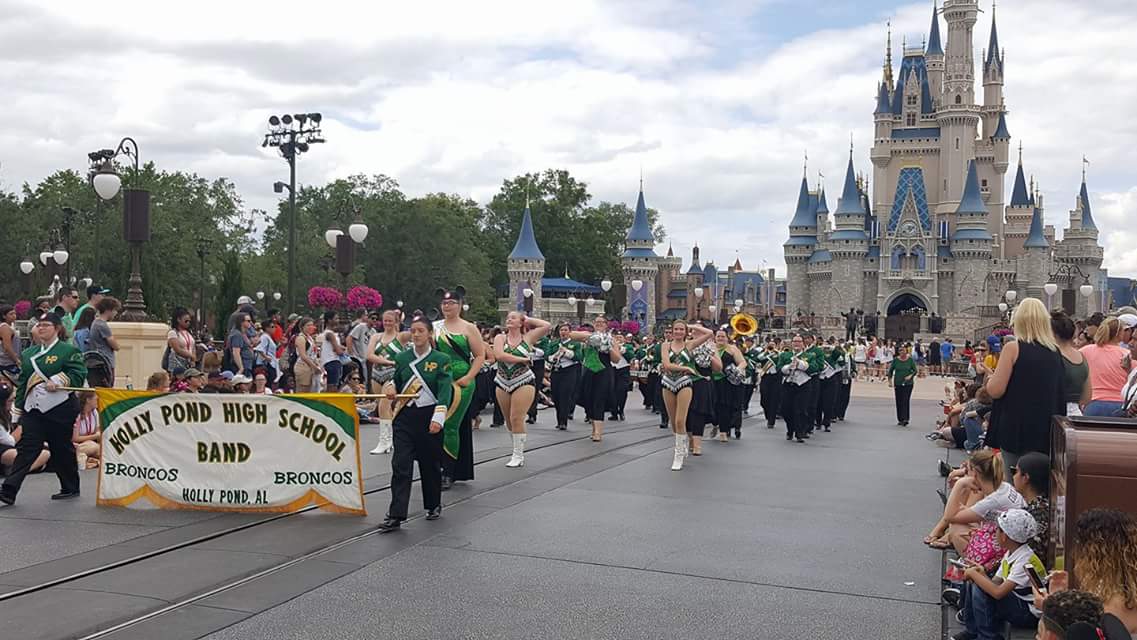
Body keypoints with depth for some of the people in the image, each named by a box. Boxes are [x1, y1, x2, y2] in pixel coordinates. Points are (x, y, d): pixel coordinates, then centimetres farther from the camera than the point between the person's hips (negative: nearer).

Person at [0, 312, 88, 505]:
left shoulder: (69, 351, -2)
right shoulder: (28, 353, 15)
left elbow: (78, 375, -11)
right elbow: (22, 383, 16)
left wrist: (57, 381, -24)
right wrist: (17, 412, 13)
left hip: (60, 408, -4)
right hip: (32, 409, 5)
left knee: (62, 449, 6)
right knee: (25, 449, -5)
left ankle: (71, 488, 22)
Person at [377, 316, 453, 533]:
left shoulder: (441, 359, -4)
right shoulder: (402, 358, 6)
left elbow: (445, 392, -10)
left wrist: (438, 418, -20)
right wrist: (391, 388, -4)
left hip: (429, 417, -2)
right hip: (405, 417, 2)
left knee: (430, 464, 12)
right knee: (400, 465, -7)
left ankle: (433, 505, 33)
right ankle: (396, 515, -9)